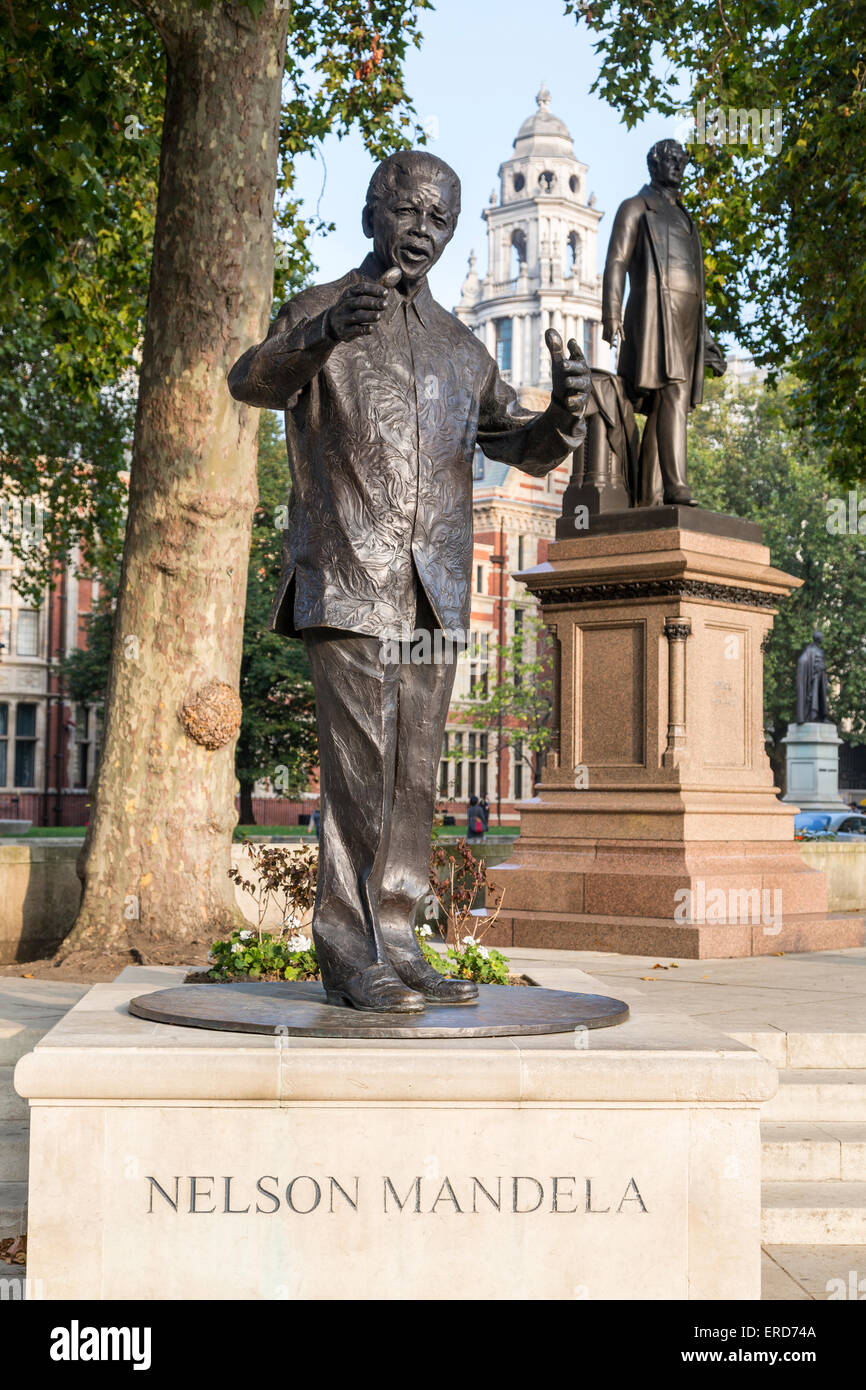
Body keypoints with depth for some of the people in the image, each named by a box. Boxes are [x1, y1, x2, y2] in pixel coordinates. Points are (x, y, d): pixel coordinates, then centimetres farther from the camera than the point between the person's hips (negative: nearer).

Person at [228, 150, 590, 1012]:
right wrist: (326, 333, -38)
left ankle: (394, 946, 12)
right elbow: (252, 382, -16)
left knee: (414, 778, 6)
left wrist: (564, 413, -6)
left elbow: (523, 449, 19)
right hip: (346, 581, -5)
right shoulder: (318, 312, 4)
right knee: (360, 771, -9)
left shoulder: (461, 349, 20)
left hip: (435, 590, 5)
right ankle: (349, 957, -2)